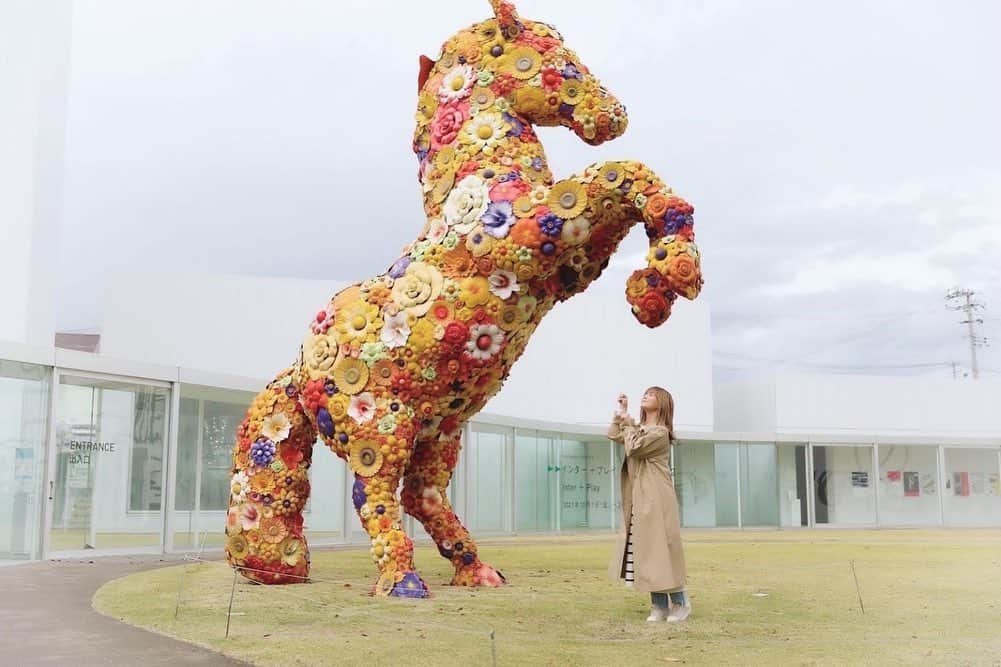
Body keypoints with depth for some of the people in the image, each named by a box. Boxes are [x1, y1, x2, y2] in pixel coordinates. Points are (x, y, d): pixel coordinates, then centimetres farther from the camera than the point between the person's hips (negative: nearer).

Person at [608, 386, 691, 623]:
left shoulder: (660, 432, -10)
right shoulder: (640, 428, 19)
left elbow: (633, 448, -16)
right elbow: (614, 435, 16)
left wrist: (628, 424, -2)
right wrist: (620, 412, 10)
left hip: (655, 500, -8)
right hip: (639, 500, 8)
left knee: (660, 548, -7)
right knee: (647, 550, 5)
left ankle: (680, 602, 5)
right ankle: (659, 606, 9)